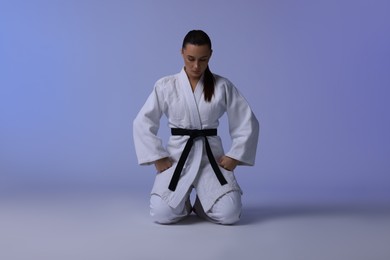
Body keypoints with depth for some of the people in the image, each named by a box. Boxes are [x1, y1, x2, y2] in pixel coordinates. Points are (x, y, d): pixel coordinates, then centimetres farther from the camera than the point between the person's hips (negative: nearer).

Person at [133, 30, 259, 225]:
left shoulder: (223, 86, -1)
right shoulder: (165, 86, -2)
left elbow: (247, 124, 2)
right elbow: (142, 124, 1)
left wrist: (232, 158, -4)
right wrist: (159, 159, -5)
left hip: (211, 157, 0)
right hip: (177, 156, 0)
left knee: (229, 214, -20)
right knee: (162, 214, -22)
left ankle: (201, 203, 16)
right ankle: (183, 201, 16)